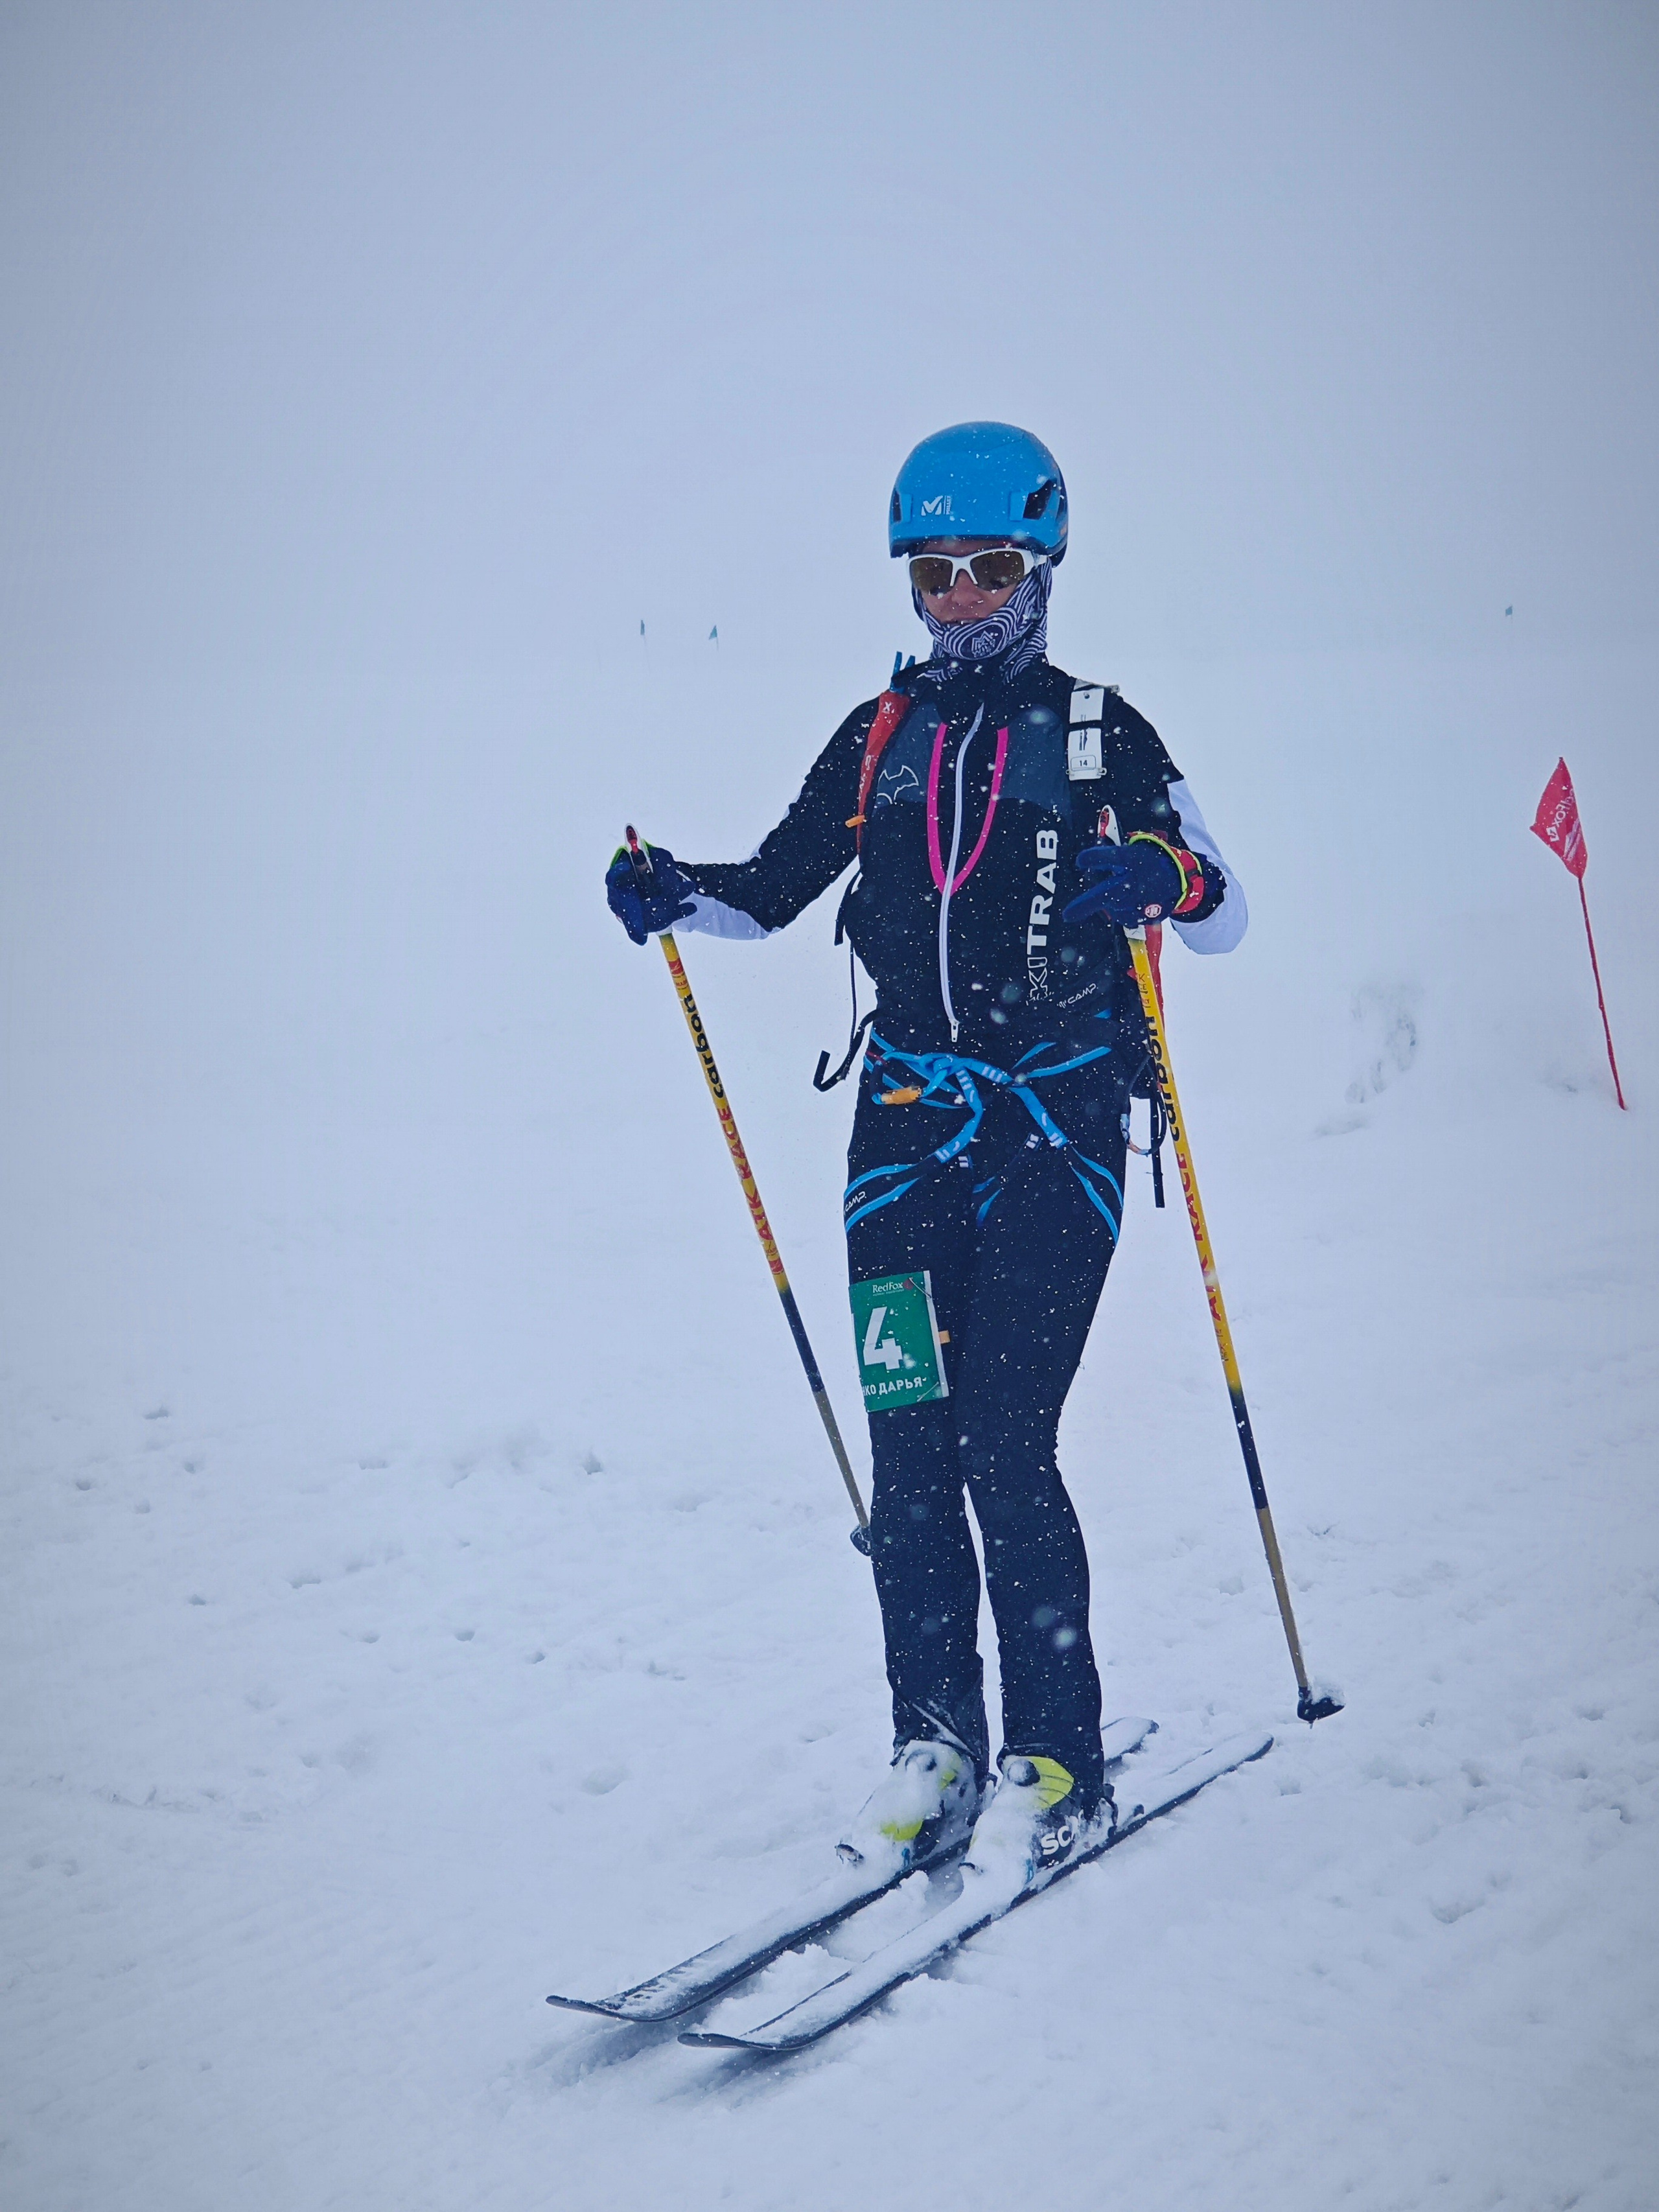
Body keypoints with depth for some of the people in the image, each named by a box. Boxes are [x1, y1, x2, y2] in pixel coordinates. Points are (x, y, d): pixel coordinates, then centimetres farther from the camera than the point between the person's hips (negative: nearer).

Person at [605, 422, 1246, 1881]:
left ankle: (1058, 1765, 2)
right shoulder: (878, 740, 14)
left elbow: (1223, 914, 0)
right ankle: (935, 1746, 13)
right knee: (907, 1452, 0)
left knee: (1004, 1449, -11)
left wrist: (1160, 877, -22)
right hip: (908, 1119, 4)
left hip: (1057, 1124, -4)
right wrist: (676, 893, 0)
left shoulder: (1098, 735, 4)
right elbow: (772, 887, 21)